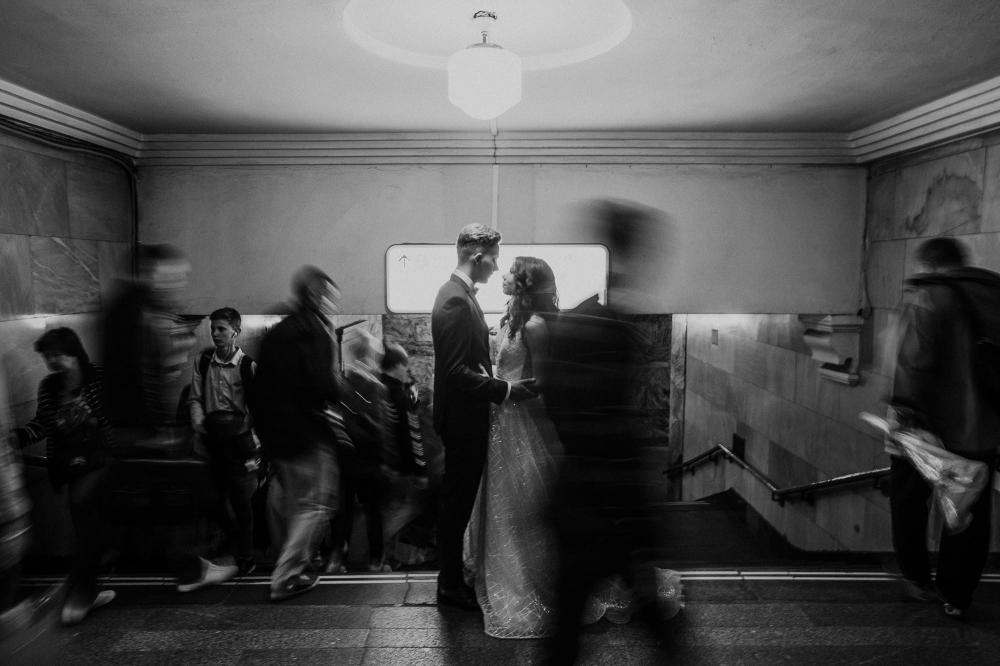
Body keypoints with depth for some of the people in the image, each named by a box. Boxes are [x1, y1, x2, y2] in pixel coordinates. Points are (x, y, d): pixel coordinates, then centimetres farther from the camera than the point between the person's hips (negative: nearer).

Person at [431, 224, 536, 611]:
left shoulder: (459, 294, 10)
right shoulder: (456, 301, -21)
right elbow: (456, 371, -26)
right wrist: (505, 390, -25)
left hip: (464, 417, 10)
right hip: (463, 419, -10)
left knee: (458, 499, 19)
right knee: (457, 502, 3)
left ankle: (453, 575, 33)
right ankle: (450, 586, 18)